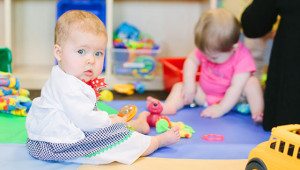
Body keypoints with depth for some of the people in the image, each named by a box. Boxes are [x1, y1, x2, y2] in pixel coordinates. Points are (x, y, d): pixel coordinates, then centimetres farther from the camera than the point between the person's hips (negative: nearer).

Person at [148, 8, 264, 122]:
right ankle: (169, 106, -34)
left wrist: (221, 108, -33)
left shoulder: (243, 58, -28)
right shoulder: (207, 49, -14)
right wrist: (189, 84, -14)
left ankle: (258, 114, -35)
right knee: (179, 87, -10)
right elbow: (191, 60, -2)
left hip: (230, 97, -4)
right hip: (206, 95, 5)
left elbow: (236, 87, -31)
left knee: (252, 82, -29)